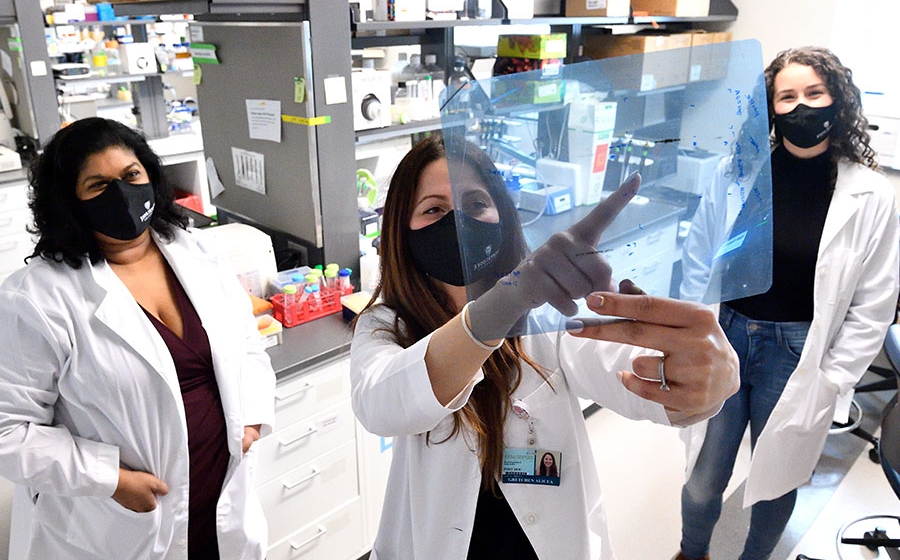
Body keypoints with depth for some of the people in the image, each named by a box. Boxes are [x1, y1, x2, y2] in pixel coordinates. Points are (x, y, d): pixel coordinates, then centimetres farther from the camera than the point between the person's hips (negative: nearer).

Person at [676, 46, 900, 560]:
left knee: (776, 481, 15)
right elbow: (699, 265, 3)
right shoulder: (737, 174, -4)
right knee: (701, 483, 11)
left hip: (799, 353, -1)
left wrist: (829, 382, -6)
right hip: (724, 337, 1)